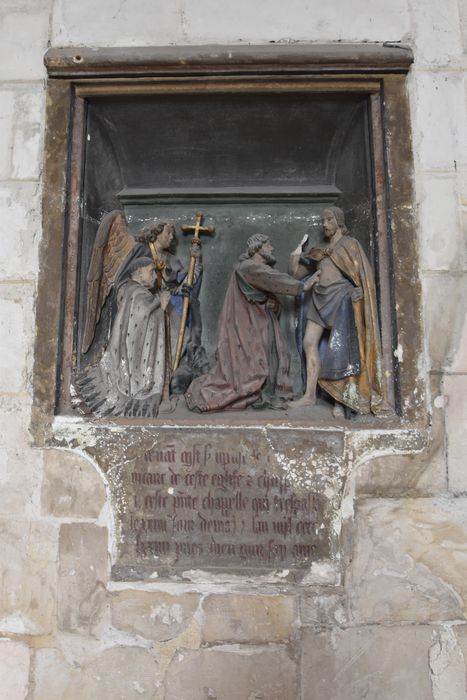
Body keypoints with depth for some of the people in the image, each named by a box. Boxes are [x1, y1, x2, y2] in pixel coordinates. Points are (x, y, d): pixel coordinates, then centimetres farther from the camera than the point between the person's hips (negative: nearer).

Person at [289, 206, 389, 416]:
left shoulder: (350, 244, 7)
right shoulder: (320, 250, 20)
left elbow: (362, 274, -1)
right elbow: (296, 273, 17)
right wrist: (296, 255, -1)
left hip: (340, 299, -5)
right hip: (320, 300, 5)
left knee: (338, 350, -7)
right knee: (309, 343, -6)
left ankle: (340, 399, -1)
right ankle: (310, 394, -4)